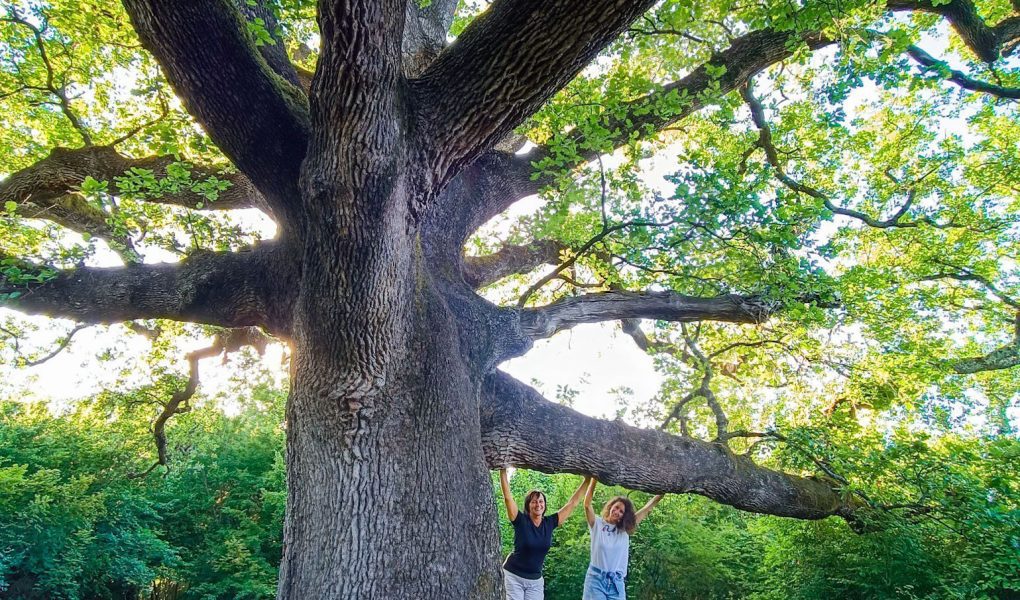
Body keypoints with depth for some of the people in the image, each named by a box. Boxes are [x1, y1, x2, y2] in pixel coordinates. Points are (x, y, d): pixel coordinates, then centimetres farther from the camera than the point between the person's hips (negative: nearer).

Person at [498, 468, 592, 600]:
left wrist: (587, 481, 1)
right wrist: (503, 471, -29)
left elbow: (572, 503, 1)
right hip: (513, 576, -3)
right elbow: (507, 497, -22)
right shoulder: (521, 521, -11)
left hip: (536, 580, 4)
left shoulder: (550, 523, -2)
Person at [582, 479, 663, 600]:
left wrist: (662, 491, 2)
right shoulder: (597, 524, 3)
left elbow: (647, 508, 6)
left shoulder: (625, 530, 9)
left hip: (616, 582, 3)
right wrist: (594, 479, -21)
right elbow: (587, 504, -13)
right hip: (596, 579, -3)